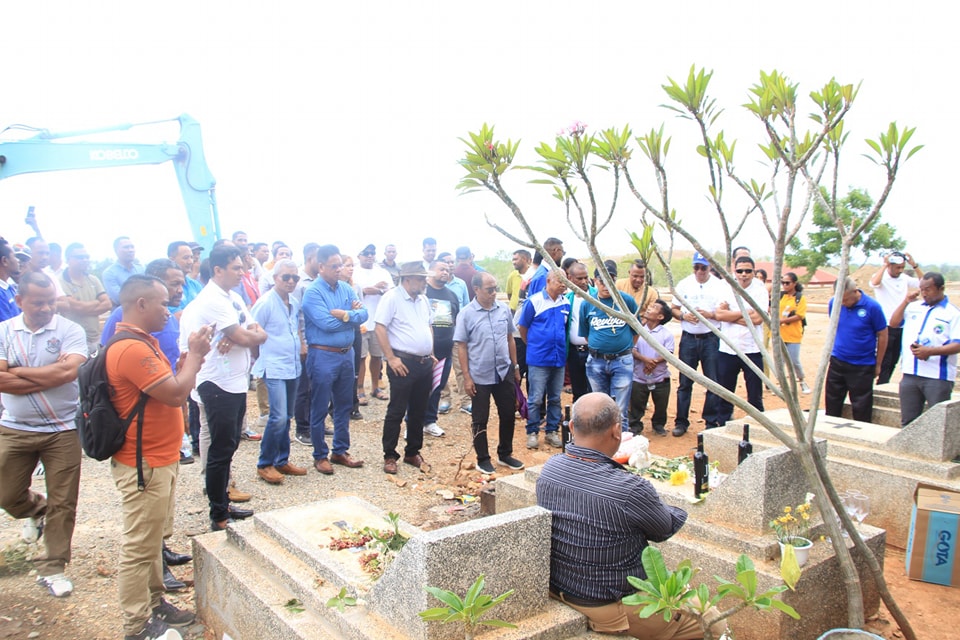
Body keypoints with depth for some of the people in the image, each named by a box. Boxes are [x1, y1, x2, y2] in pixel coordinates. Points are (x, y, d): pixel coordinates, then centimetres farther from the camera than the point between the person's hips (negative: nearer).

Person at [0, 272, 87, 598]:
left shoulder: (70, 331, -8)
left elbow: (69, 370, -24)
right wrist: (50, 374, -16)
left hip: (63, 430, -2)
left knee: (62, 503, 5)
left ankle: (51, 568, 21)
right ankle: (37, 510, 47)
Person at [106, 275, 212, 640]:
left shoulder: (141, 342, 11)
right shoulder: (131, 349, -25)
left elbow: (169, 386, 15)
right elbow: (176, 394, -26)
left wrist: (193, 355, 3)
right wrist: (195, 353, -13)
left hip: (158, 460, 11)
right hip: (144, 466, -11)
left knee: (154, 538, 22)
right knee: (139, 547, 4)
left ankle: (154, 603, 37)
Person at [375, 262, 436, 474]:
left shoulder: (423, 300, 13)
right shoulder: (392, 298, -10)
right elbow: (380, 329, -14)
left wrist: (431, 354, 14)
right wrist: (391, 358, -17)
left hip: (425, 363, 7)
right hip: (403, 363, -7)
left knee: (418, 411, 14)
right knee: (396, 411, 0)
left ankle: (413, 452, 26)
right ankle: (390, 456, 12)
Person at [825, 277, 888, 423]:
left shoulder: (872, 307, -15)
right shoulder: (834, 303, -5)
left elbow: (882, 335, -6)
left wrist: (878, 365, 0)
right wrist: (835, 349, 13)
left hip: (863, 366, -4)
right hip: (837, 362, 4)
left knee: (861, 408, 6)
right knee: (832, 404, 11)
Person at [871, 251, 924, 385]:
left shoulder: (905, 279, 9)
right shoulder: (882, 277, -8)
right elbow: (874, 282, -29)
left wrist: (914, 265, -2)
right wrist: (884, 264, -21)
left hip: (901, 327, 6)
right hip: (886, 327, -6)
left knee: (893, 363, 13)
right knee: (884, 362, -4)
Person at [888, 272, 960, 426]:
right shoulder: (914, 307, 13)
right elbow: (893, 323, 10)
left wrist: (930, 351, -22)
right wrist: (906, 301, 2)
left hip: (937, 377, -5)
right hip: (910, 374, 5)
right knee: (908, 422, 12)